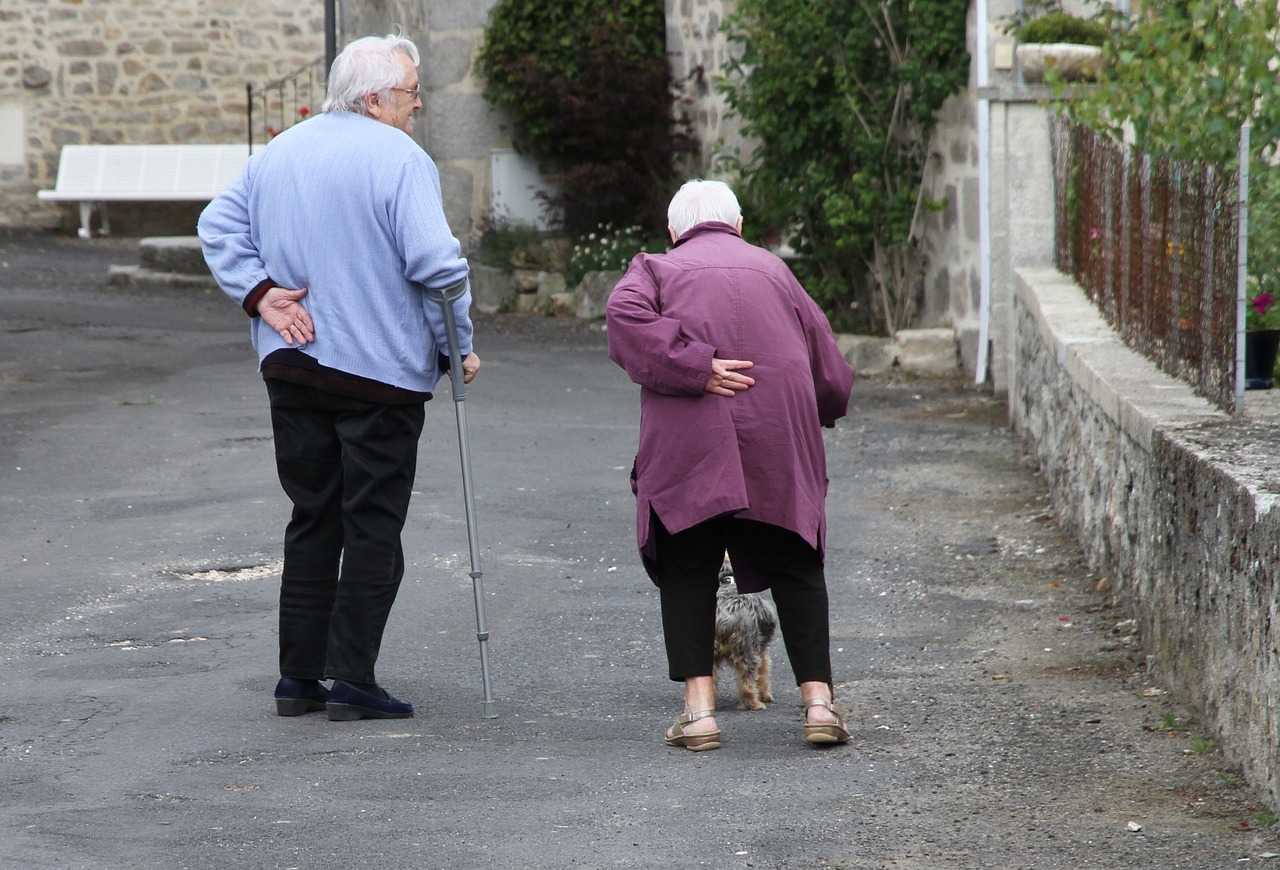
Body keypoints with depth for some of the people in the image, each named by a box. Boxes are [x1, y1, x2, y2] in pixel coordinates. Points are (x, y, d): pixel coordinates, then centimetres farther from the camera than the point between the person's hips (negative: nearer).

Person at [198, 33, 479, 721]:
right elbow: (435, 263, -18)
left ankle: (298, 676, 13)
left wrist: (260, 293, 3)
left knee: (311, 520, 14)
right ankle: (352, 682, -3)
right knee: (373, 527, 0)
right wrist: (459, 346, -7)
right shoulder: (400, 160, -12)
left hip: (291, 369, 6)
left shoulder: (279, 152, 12)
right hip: (381, 371, -6)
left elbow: (219, 226, 12)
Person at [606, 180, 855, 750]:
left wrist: (695, 368, -13)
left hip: (689, 446, -2)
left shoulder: (658, 268, 15)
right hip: (780, 443, 2)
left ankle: (699, 708, -3)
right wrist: (822, 410, 38)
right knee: (795, 568, 10)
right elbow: (829, 369, 19)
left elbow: (625, 317, -9)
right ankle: (818, 701, 2)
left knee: (687, 571, 7)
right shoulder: (772, 269, 21)